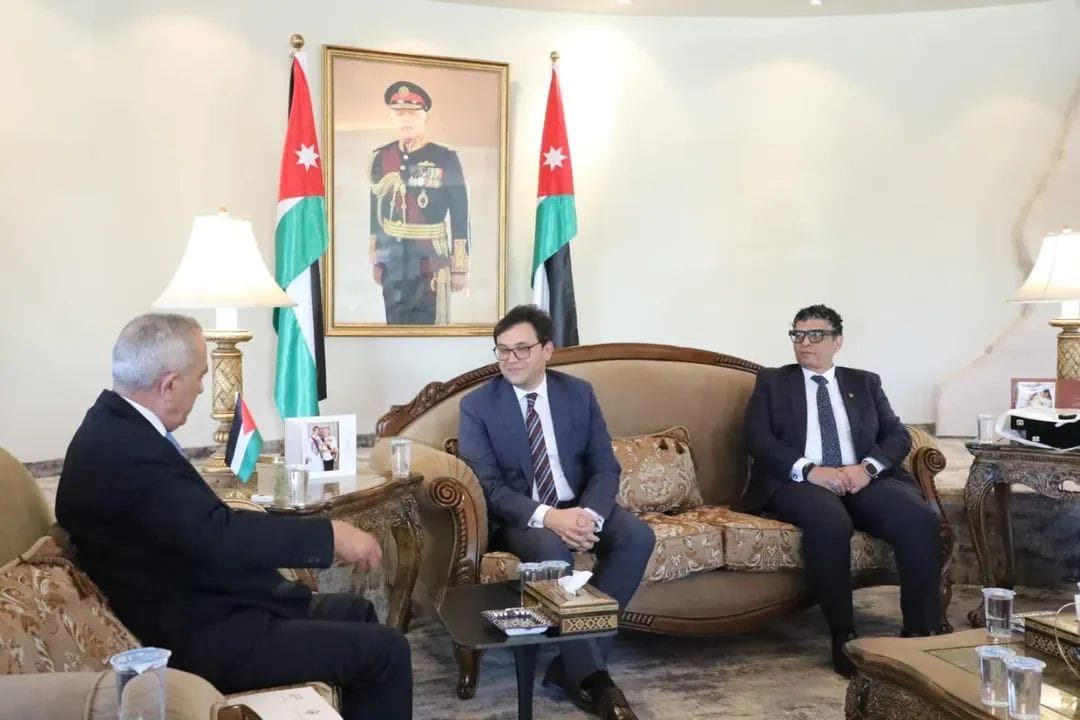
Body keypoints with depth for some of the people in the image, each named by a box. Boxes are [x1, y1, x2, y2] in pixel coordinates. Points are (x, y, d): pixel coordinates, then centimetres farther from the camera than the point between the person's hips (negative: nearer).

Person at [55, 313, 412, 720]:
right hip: (200, 639, -11)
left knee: (355, 612, 20)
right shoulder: (126, 451, -26)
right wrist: (331, 536, -25)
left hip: (200, 611, 11)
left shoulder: (116, 427, 6)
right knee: (384, 650, -9)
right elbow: (217, 537, -32)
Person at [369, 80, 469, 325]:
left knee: (430, 323, -3)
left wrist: (460, 267, -6)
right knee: (395, 323, 10)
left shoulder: (445, 158, -5)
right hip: (392, 260, 4)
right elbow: (374, 211, 13)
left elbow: (460, 216, -5)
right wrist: (374, 260, 13)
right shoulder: (380, 158, 6)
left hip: (431, 260, -4)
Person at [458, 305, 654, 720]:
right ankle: (588, 674, -24)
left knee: (638, 536, -24)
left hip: (580, 506, 4)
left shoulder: (579, 393, 3)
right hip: (519, 515, -3)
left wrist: (589, 514, -23)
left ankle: (568, 664, -21)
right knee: (552, 549, -36)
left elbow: (605, 467, -1)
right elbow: (487, 486, -14)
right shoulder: (477, 405, -6)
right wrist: (547, 516, -30)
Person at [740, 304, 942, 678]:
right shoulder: (772, 381, 14)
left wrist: (868, 467, -12)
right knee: (829, 522, -37)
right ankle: (843, 635, -26)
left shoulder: (865, 382, 21)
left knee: (919, 518, -26)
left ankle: (922, 633, -19)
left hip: (864, 479, 3)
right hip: (799, 482, -3)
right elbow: (757, 440, 0)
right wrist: (810, 470, -16)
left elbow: (898, 435, 10)